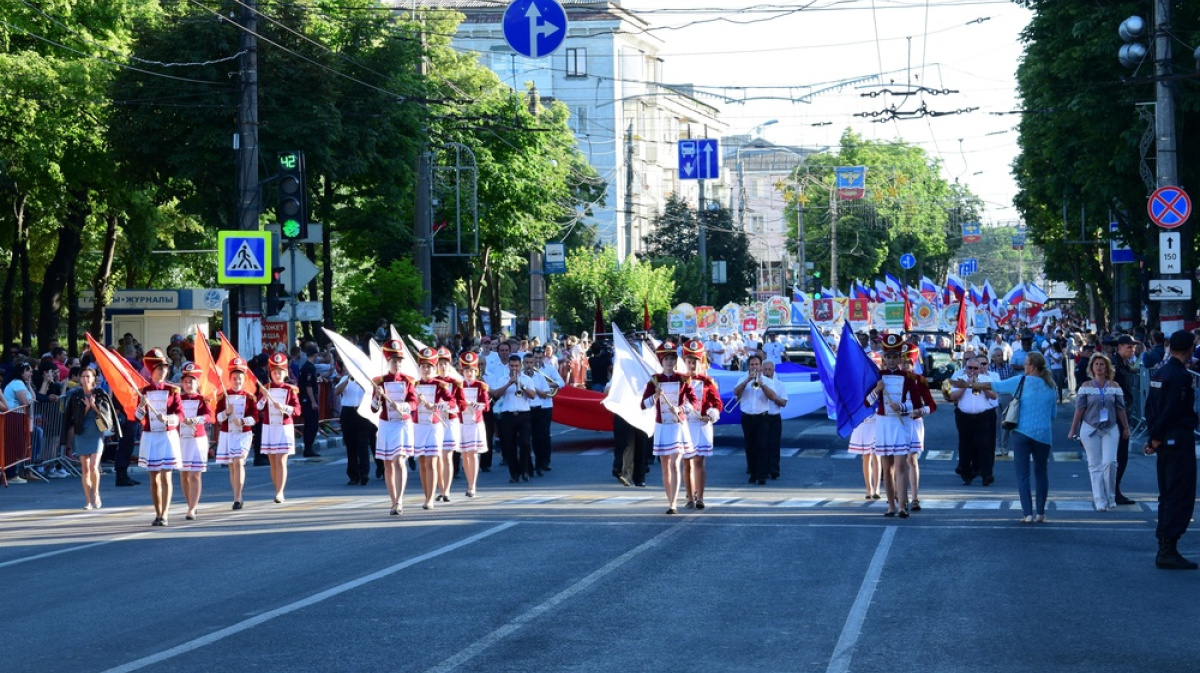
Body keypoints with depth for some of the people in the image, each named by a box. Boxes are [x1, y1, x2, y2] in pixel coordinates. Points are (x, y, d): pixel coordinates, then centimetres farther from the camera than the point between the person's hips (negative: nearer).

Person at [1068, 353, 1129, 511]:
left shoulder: (1114, 387, 3)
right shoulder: (1086, 387, 1)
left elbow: (1120, 409, 7)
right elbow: (1079, 409, 2)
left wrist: (1126, 427, 9)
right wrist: (1073, 429, 1)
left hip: (1110, 428, 0)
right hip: (1090, 429, 0)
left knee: (1110, 462, -12)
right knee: (1095, 465, 1)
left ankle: (1110, 497, 4)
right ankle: (1100, 500, 5)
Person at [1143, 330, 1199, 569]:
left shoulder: (1160, 373, 11)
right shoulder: (1181, 376, -16)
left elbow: (1150, 406, 13)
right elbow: (1172, 410, -20)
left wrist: (1153, 437, 10)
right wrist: (1157, 438, -11)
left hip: (1165, 442, 9)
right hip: (1180, 440, -9)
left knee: (1168, 496, 15)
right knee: (1181, 496, -6)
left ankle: (1165, 550, 18)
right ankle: (1168, 552, -8)